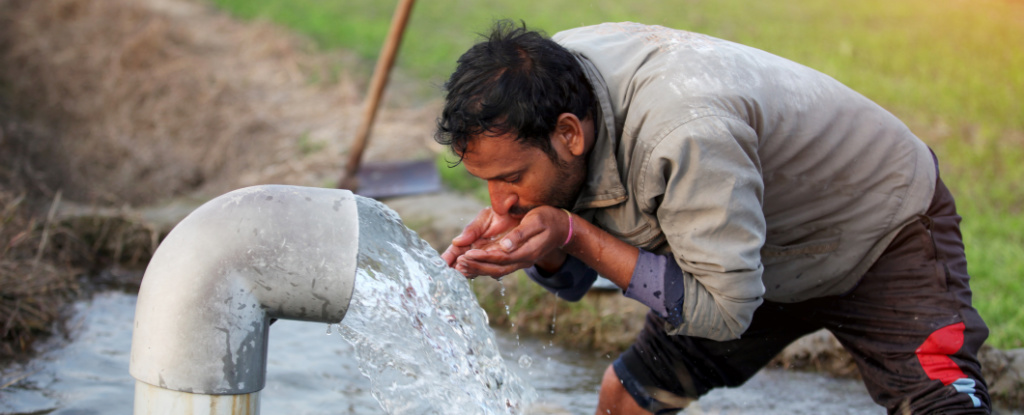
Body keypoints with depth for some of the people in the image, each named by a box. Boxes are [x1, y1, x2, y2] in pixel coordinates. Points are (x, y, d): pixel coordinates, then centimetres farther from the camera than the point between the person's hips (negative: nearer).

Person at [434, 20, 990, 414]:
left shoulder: (684, 136, -42)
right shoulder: (549, 73, -18)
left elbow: (724, 310, -33)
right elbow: (574, 280, -7)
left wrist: (574, 235, -36)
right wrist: (517, 234, -29)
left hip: (886, 234, -7)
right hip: (765, 254, 7)